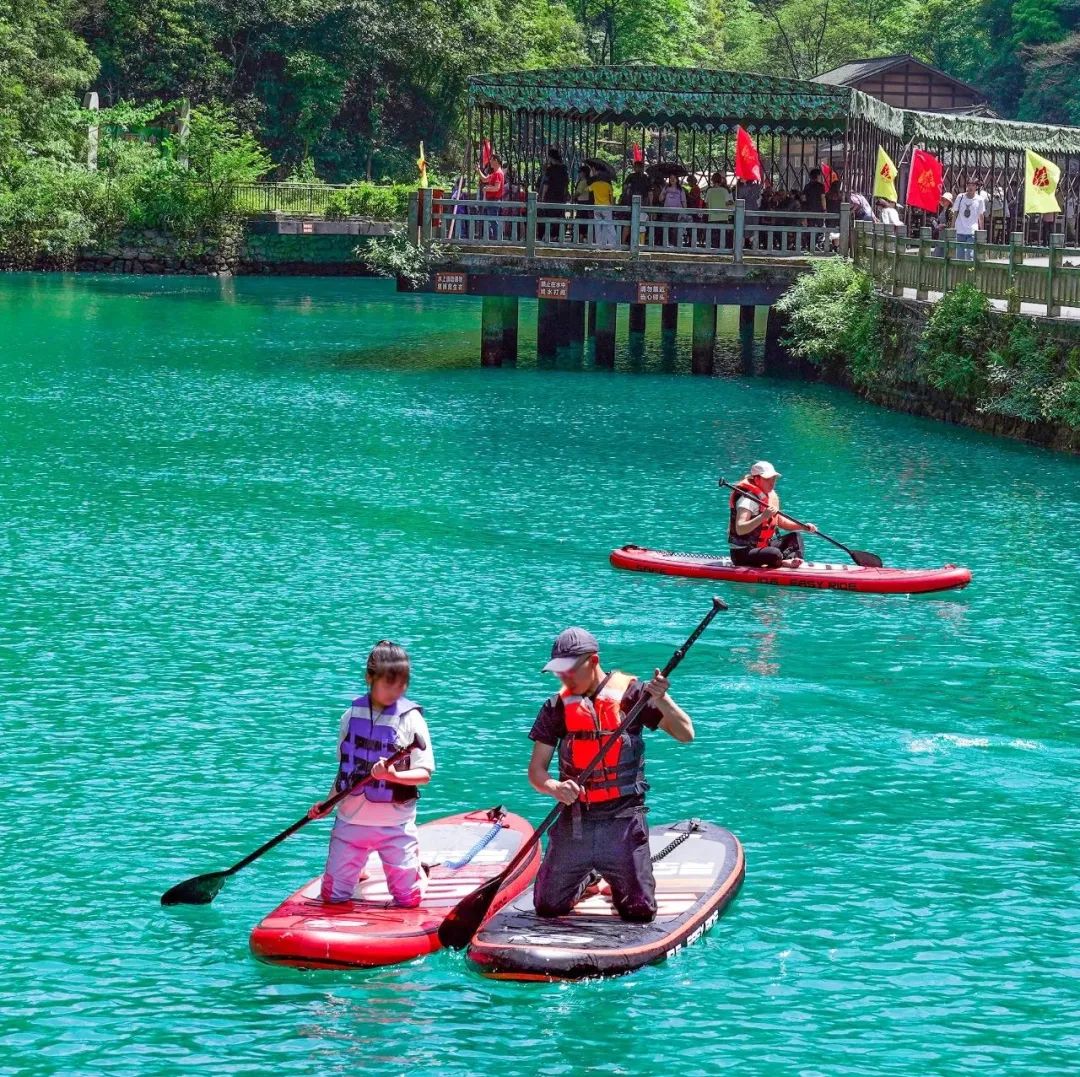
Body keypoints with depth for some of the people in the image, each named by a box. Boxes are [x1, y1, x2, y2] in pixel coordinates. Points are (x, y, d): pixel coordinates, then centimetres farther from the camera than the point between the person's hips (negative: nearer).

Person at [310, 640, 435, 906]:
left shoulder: (410, 719, -9)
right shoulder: (352, 716, 2)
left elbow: (424, 774, -10)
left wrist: (393, 775, -28)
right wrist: (328, 802, 6)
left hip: (395, 823, -3)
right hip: (351, 819, 3)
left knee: (408, 900, 0)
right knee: (333, 896, 5)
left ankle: (418, 871, 33)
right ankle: (357, 870, 36)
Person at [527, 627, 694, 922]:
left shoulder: (630, 693, -4)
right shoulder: (557, 707, 3)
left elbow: (686, 735, -9)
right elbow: (536, 771, 1)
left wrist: (661, 699, -25)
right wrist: (554, 788, -22)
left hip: (623, 819, -2)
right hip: (574, 821, 2)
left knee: (640, 912, -5)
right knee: (548, 908, 4)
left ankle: (615, 879, 30)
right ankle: (586, 877, 36)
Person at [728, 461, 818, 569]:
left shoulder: (772, 496, 10)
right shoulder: (747, 499, -20)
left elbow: (781, 521, 23)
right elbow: (740, 529, -32)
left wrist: (803, 526, 9)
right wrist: (763, 516, -42)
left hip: (764, 547, 10)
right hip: (743, 554, -10)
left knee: (796, 537, 10)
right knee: (775, 554, -36)